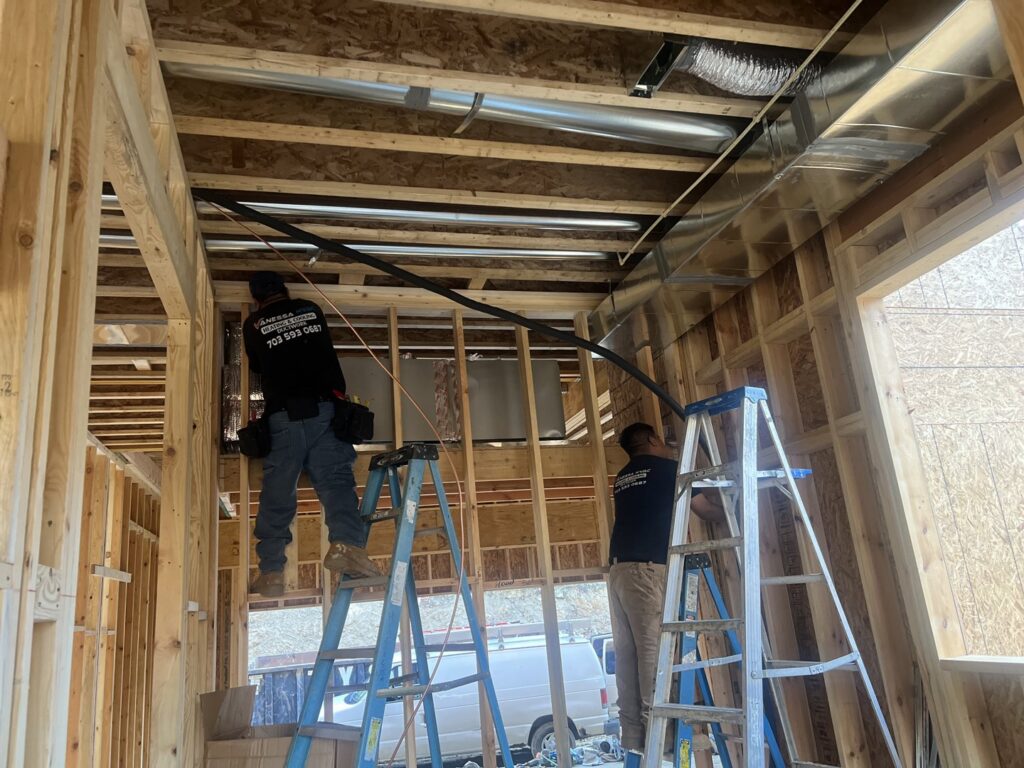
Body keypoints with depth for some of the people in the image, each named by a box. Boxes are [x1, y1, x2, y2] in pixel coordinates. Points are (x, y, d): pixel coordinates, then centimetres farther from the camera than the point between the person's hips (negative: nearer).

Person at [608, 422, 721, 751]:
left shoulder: (624, 476, 22)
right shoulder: (667, 468, 4)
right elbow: (704, 509, 13)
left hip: (618, 571, 7)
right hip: (647, 569, -7)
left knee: (627, 656, 4)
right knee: (654, 653, -7)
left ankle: (633, 743, 6)